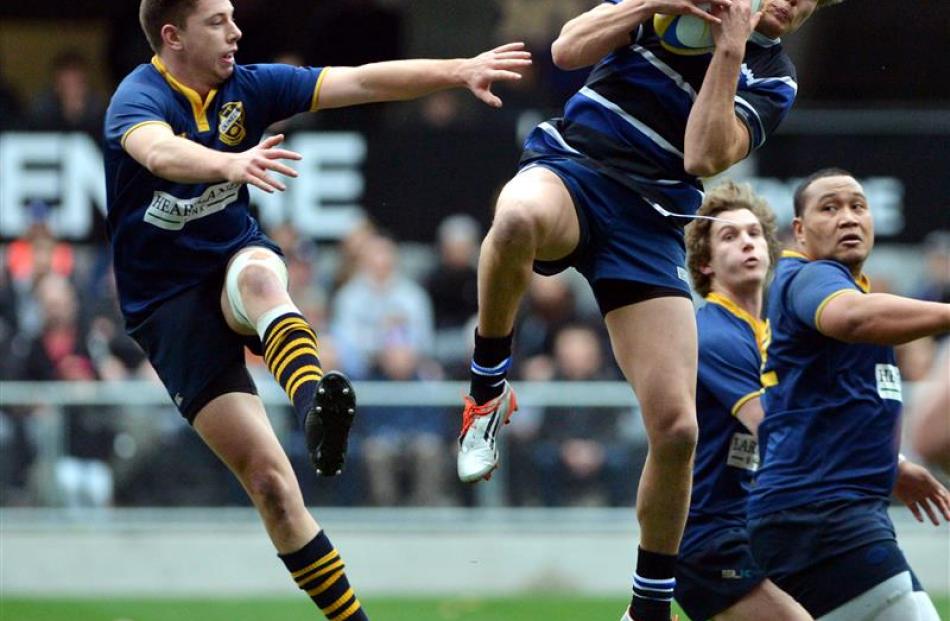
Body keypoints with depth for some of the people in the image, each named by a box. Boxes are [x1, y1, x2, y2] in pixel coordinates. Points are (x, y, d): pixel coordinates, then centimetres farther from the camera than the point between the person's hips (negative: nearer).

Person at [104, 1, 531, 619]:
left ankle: (316, 404, -66)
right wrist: (230, 163, -58)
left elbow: (361, 81, -3)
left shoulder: (249, 87, 1)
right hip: (168, 306, -3)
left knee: (257, 274, -38)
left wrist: (459, 71, -14)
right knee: (269, 479, -13)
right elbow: (160, 152, -38)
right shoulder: (140, 98, -15)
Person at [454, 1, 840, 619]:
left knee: (676, 429, -10)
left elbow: (703, 157, -9)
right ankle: (487, 393, -18)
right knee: (519, 219, -43)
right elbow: (568, 50, 1)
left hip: (650, 224, 2)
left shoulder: (772, 77, 9)